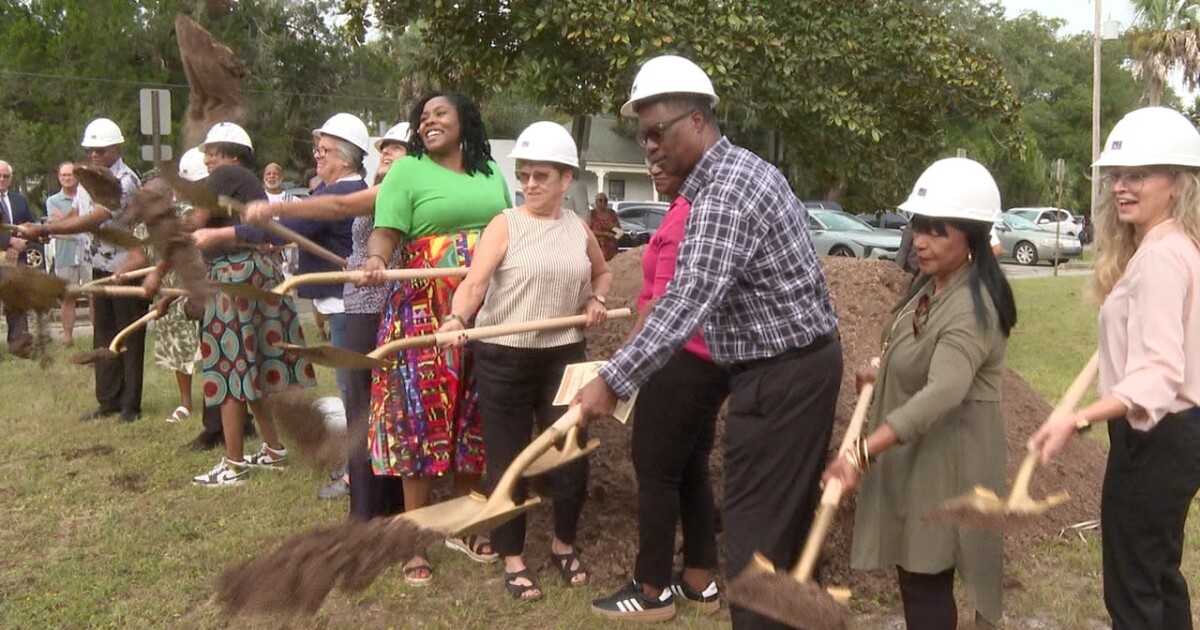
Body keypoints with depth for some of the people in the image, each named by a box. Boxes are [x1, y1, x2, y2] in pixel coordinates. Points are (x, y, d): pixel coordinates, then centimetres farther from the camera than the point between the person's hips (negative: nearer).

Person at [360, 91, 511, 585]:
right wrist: (375, 260, -31)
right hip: (426, 314, -4)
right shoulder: (407, 171, 0)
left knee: (474, 419, 11)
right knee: (422, 420, -2)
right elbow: (385, 232, -11)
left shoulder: (492, 174, 16)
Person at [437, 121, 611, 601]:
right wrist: (456, 318, -38)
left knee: (571, 452, 7)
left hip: (564, 354, 4)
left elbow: (603, 273, 26)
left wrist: (596, 299, 6)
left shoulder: (579, 230, 7)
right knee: (508, 457, 5)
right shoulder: (505, 225, -6)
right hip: (504, 356, -3)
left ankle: (564, 545, 30)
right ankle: (513, 559, 20)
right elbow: (474, 282, -19)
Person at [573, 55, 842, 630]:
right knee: (789, 508, 18)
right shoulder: (745, 168, 12)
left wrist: (613, 381, -33)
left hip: (780, 374, -10)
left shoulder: (723, 192, -22)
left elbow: (687, 302, -31)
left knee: (753, 520, -4)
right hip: (805, 358, 10)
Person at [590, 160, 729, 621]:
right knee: (691, 471, 16)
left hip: (681, 360, -10)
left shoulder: (688, 212, -16)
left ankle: (652, 591, 9)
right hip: (708, 360, 10)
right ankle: (700, 581, 24)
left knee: (656, 472, -1)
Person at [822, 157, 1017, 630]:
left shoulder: (973, 307, -27)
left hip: (947, 453, -9)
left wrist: (862, 452, -49)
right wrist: (884, 369, 8)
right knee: (911, 568, 18)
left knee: (926, 578, -2)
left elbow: (943, 392, -41)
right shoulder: (933, 283, 4)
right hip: (913, 447, 10)